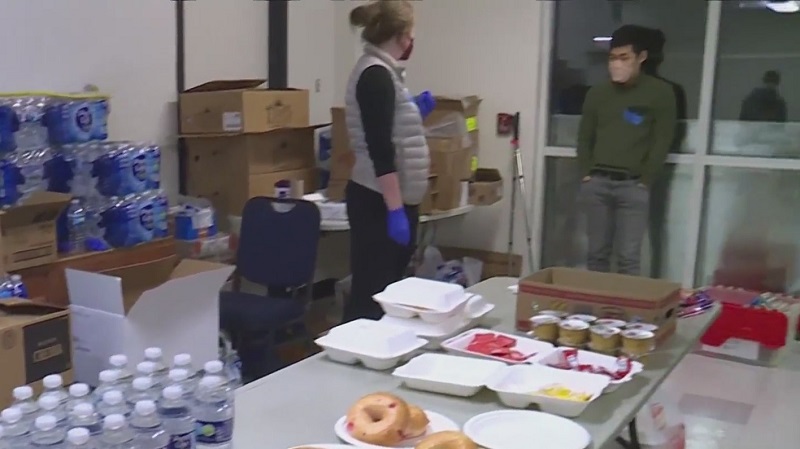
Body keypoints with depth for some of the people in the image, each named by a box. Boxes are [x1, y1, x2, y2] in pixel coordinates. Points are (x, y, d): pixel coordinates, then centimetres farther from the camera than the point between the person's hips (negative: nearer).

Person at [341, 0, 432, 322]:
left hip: (386, 198, 10)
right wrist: (395, 210, -25)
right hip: (379, 201, -10)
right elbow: (380, 150, -23)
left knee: (386, 290, 13)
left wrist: (415, 112, 23)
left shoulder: (381, 71, 15)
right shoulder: (376, 75, -16)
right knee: (373, 292, -6)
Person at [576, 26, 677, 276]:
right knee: (596, 253, 6)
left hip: (633, 185, -3)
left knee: (628, 257, -6)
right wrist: (586, 174, 5)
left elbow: (662, 142, -2)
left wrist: (645, 181, -6)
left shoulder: (660, 93, 1)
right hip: (597, 183, 3)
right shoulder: (597, 93, 12)